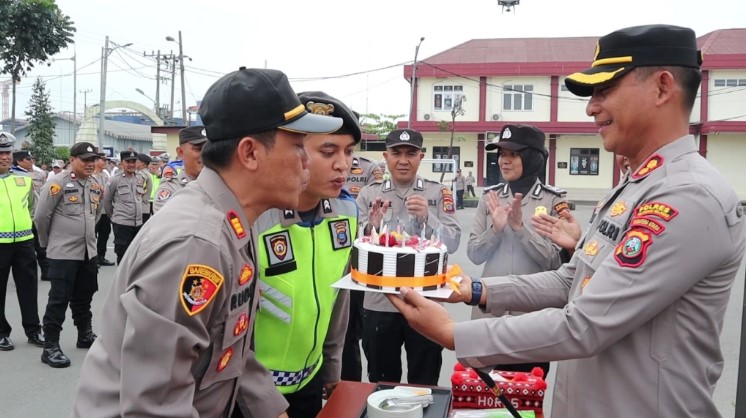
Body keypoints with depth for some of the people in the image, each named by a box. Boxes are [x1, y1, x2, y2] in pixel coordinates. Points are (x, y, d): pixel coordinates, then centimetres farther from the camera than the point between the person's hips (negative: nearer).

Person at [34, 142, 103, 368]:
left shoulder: (96, 184, 7)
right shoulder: (58, 183, -13)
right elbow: (40, 216, -10)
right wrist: (48, 242, 1)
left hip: (89, 251, 6)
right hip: (63, 253, -6)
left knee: (84, 297, 18)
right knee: (59, 300, -2)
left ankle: (85, 335, 32)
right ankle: (50, 346, 6)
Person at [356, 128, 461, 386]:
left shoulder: (439, 193, 1)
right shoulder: (368, 194, 3)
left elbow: (452, 243, -7)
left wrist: (427, 217, -23)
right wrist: (371, 227, -22)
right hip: (379, 304, 1)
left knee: (425, 384, 13)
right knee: (381, 383, 15)